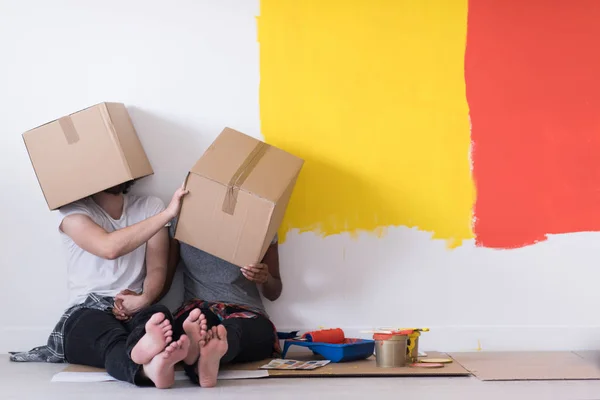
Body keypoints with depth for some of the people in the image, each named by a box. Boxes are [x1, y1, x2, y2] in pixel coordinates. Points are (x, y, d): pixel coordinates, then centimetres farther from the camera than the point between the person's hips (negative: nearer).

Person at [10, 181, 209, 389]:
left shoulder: (151, 206, 12)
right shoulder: (73, 210, 1)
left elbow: (157, 268, 5)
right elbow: (109, 248, -20)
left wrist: (145, 298, -19)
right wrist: (168, 213, -21)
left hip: (134, 310, 2)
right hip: (87, 313, -2)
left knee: (159, 314, -36)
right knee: (113, 341, -39)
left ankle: (144, 351, -73)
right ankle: (149, 366, -76)